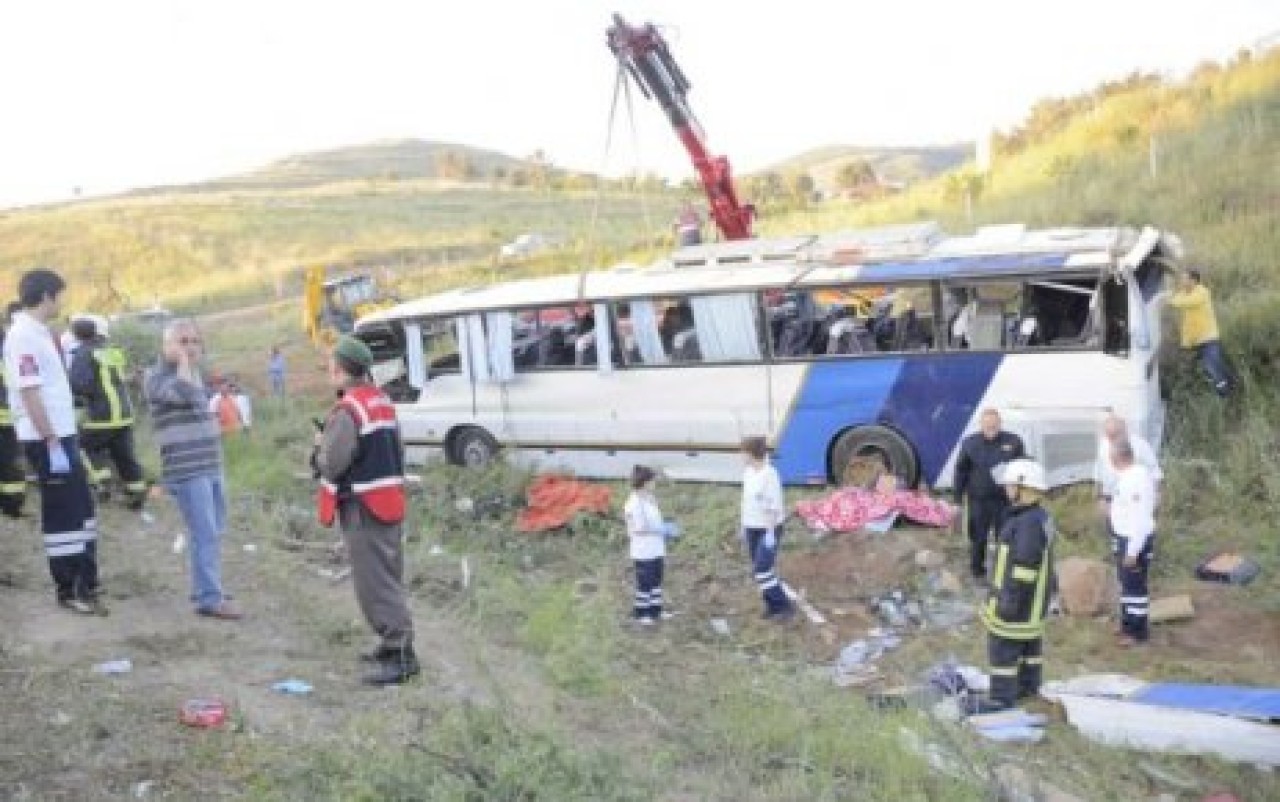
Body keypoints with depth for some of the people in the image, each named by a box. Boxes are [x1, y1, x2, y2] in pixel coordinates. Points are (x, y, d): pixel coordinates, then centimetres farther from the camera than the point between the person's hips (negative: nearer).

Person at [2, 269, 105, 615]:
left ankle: (85, 583, 28)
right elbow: (29, 394, -22)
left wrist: (65, 436, 16)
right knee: (62, 514, -1)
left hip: (63, 435, 9)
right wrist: (51, 440, -22)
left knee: (81, 509, 16)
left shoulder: (40, 333, 13)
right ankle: (68, 591, 10)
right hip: (47, 440, -9)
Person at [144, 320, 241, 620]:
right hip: (186, 471, -9)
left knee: (214, 532, 14)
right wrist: (182, 359, -14)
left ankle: (208, 589, 26)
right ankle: (209, 599, -7)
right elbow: (186, 394, -27)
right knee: (205, 534, -11)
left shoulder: (194, 374, 17)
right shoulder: (155, 376, -8)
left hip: (211, 468, 9)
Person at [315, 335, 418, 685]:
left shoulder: (346, 411, -18)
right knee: (387, 579, 17)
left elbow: (331, 464, -19)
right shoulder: (383, 402, 11)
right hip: (390, 502, 9)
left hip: (363, 508, -9)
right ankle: (393, 644, 26)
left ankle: (400, 655, -6)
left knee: (375, 584, -6)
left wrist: (319, 446, 2)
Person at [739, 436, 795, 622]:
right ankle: (773, 606, 25)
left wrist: (771, 532, -21)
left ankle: (784, 607, 1)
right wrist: (744, 525, 17)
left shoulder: (769, 474, -20)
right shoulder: (748, 471, 5)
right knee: (760, 570, 13)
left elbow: (775, 506, -20)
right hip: (752, 528, 8)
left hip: (767, 528, -8)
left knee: (763, 571, -11)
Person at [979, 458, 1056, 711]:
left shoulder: (1029, 523, -27)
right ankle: (1028, 686, 33)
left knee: (1004, 646, -2)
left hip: (1019, 596, -10)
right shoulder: (1039, 517, 7)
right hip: (1033, 596, 10)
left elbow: (1025, 565, -28)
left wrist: (1011, 599, -24)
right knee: (1029, 640, 20)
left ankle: (1002, 697, 6)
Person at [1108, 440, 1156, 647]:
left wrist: (1133, 551, -24)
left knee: (1135, 585, 0)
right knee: (1126, 581, 20)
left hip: (1136, 540, -10)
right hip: (1123, 537, 10)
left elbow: (1141, 519, -26)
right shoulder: (1127, 475, 6)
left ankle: (1138, 631, 11)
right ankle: (1128, 624, 34)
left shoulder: (1139, 478, -24)